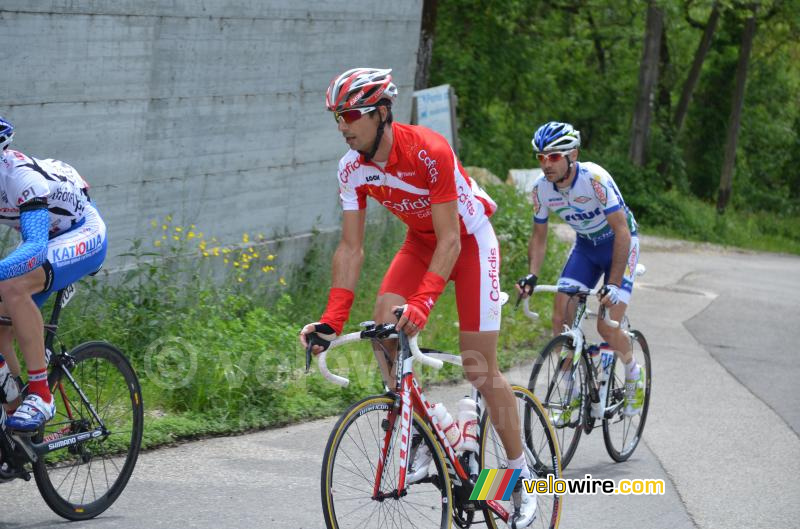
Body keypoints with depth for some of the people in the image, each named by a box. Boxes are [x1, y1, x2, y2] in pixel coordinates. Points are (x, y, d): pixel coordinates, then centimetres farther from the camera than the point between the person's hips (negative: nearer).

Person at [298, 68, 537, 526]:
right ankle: (422, 441, -6)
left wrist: (422, 304, -44)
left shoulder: (429, 152, -33)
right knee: (384, 322, -19)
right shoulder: (352, 169, -14)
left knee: (479, 367, -8)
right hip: (421, 239, 6)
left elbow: (449, 241, -33)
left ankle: (523, 481, 4)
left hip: (468, 236, -6)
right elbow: (351, 248, -11)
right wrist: (332, 319, -21)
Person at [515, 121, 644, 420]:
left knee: (607, 326, -16)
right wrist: (532, 276, -18)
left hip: (619, 244, -5)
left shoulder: (595, 179, -32)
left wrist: (614, 284, -35)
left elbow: (622, 231, -31)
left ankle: (634, 374, 14)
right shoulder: (542, 187, -15)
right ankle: (572, 393, 6)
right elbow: (539, 236, -1)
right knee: (560, 319, -9)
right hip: (585, 245, 5)